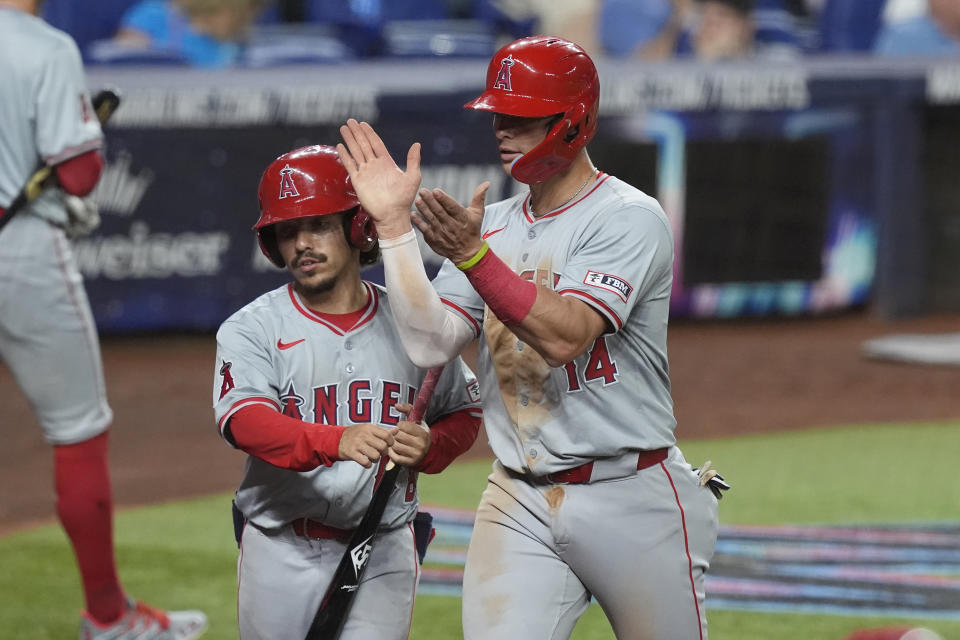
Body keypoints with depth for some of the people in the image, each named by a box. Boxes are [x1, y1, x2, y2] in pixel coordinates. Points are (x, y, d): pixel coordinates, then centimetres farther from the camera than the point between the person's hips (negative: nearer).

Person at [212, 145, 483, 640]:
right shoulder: (252, 329, -5)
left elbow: (463, 413, 15)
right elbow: (244, 420, -23)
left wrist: (427, 446, -10)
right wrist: (336, 441, -41)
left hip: (383, 554, 0)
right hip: (282, 556, 0)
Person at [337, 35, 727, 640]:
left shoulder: (630, 219, -10)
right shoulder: (492, 225, 11)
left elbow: (565, 335, -24)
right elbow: (431, 343, -1)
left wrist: (471, 254, -34)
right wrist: (394, 225, -6)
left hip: (631, 499, -5)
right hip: (519, 503, 5)